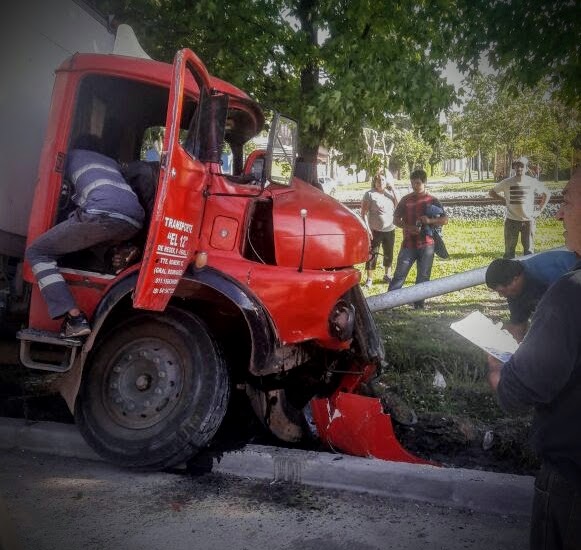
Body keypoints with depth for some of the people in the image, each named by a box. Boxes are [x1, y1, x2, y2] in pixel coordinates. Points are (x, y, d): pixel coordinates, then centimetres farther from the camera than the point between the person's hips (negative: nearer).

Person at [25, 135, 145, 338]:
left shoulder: (72, 155, 30)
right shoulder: (112, 162, 40)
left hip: (102, 213, -6)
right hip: (134, 222, 6)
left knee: (37, 252, 4)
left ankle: (75, 318, -12)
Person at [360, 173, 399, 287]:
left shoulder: (390, 193, 7)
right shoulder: (370, 194, -7)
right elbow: (364, 213, -9)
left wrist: (393, 190, -8)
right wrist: (367, 228, -17)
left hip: (390, 229, 5)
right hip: (375, 230, -5)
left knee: (389, 254, 14)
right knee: (373, 254, -2)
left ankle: (387, 275, 29)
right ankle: (369, 279, 4)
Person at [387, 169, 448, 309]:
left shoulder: (432, 201, 3)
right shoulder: (406, 200, 5)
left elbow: (445, 220, 2)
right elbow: (396, 219, 5)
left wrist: (430, 220, -17)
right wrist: (408, 227, -14)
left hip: (426, 245, 0)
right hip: (408, 244, 0)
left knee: (423, 277, 6)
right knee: (399, 274, -3)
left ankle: (419, 305, 16)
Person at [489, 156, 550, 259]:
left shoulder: (533, 182, -1)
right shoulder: (507, 182, -3)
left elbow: (547, 194, 12)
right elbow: (491, 192, 9)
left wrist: (540, 210, 4)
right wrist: (504, 199, 0)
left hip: (528, 220, 1)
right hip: (511, 220, 0)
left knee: (529, 251, 4)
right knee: (509, 251, 5)